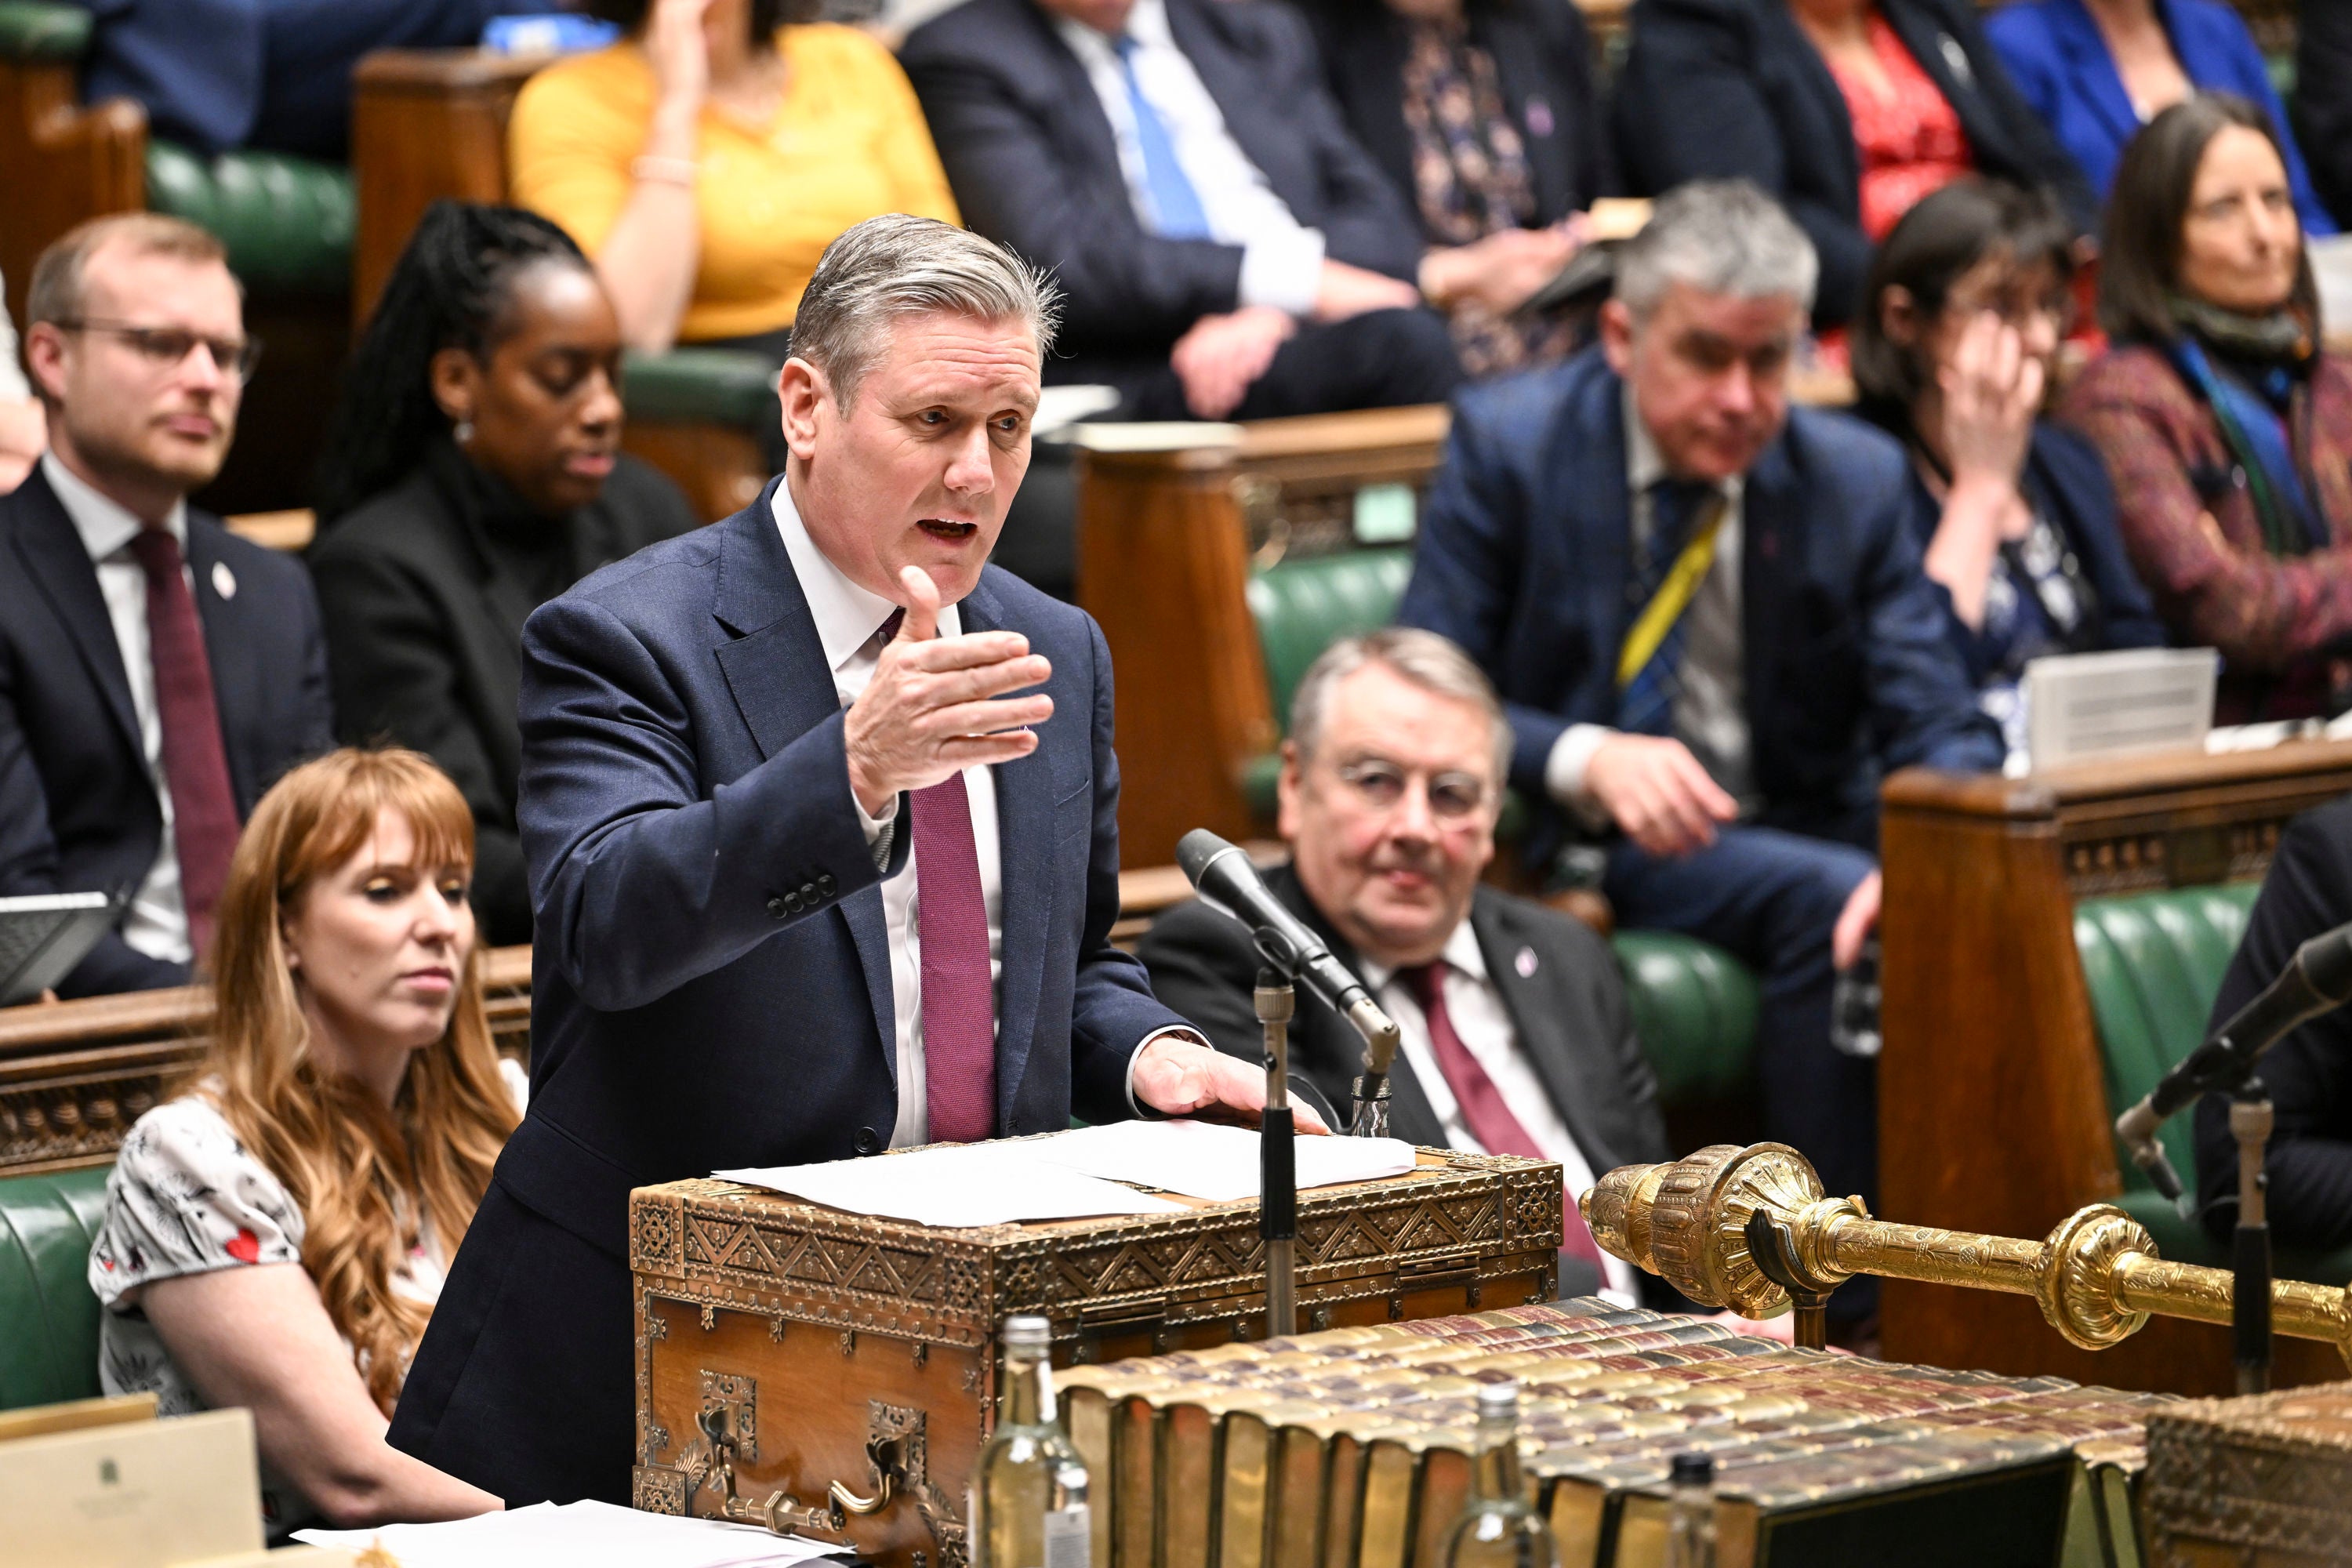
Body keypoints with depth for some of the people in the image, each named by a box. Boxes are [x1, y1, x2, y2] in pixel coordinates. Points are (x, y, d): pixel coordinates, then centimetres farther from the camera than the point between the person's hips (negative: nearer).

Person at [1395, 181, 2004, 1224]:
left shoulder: (1856, 478, 3)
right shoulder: (1507, 444, -4)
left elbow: (1939, 728, -3)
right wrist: (1585, 759, -28)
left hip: (1800, 837, 4)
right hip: (1577, 854, -3)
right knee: (1828, 895, -30)